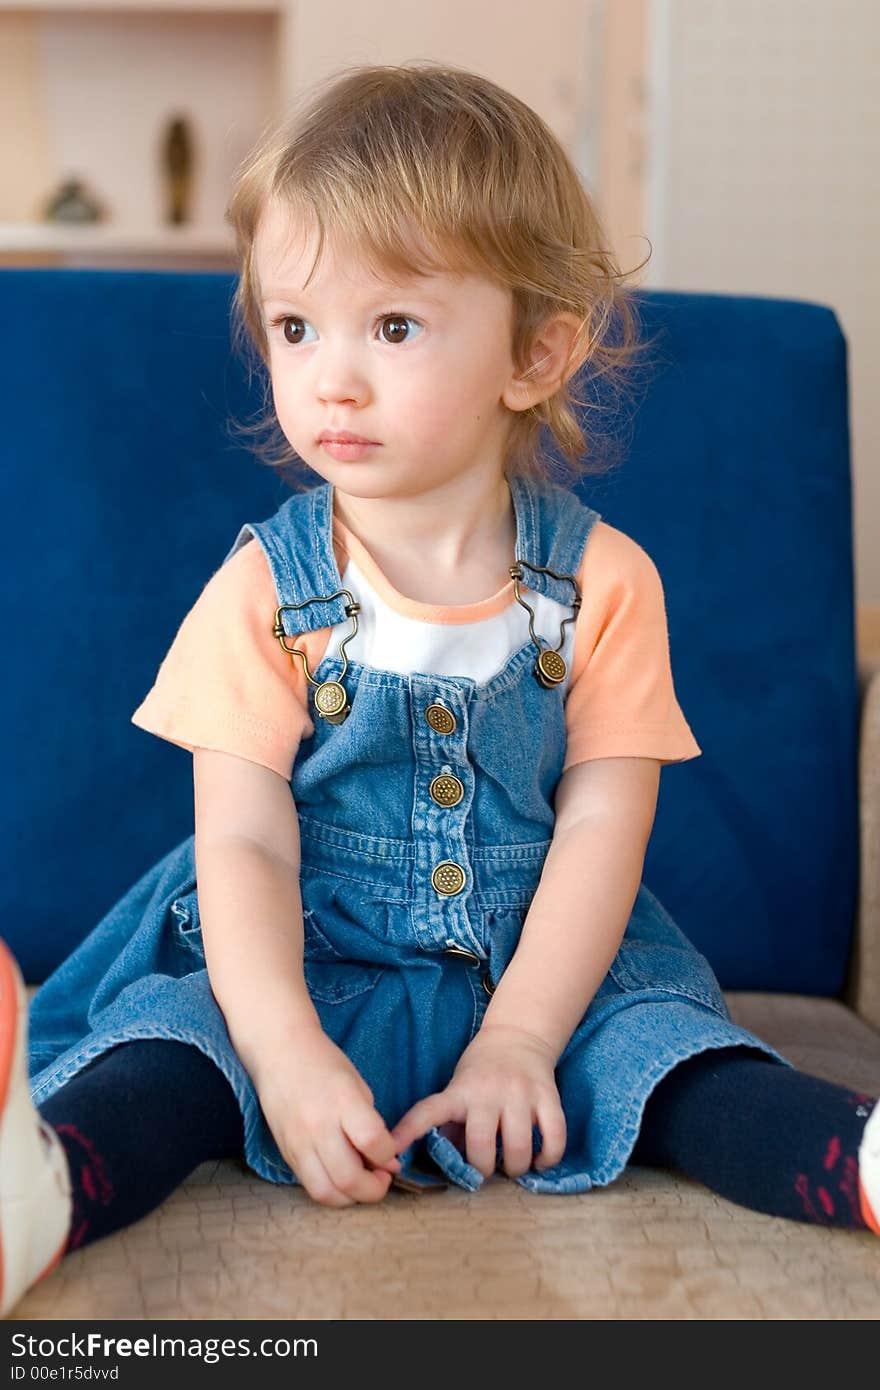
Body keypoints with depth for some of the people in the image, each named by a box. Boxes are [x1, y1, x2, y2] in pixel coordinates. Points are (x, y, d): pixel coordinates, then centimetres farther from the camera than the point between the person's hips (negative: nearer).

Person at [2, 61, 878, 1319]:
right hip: (299, 972, -1)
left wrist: (517, 1041, -19)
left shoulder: (602, 582, -3)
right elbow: (244, 843, -11)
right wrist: (290, 1056, -28)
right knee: (170, 1032, -29)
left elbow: (601, 830, -8)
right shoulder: (264, 590, -4)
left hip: (546, 972, 2)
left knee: (663, 1042, -26)